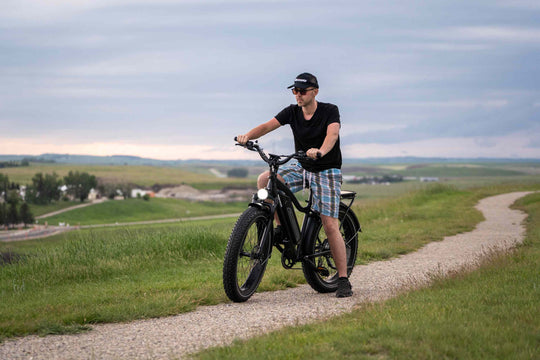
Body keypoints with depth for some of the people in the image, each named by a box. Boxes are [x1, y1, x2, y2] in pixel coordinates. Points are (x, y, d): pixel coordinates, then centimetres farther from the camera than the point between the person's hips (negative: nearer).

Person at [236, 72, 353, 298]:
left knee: (330, 225, -14)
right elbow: (268, 126, -14)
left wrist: (321, 152, -56)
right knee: (264, 180, -20)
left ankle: (343, 280, -6)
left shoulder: (329, 111, -14)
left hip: (327, 171, -5)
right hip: (302, 168, 5)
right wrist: (248, 136, -35)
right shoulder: (292, 112, -2)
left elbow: (332, 134, -34)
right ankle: (283, 226, -2)